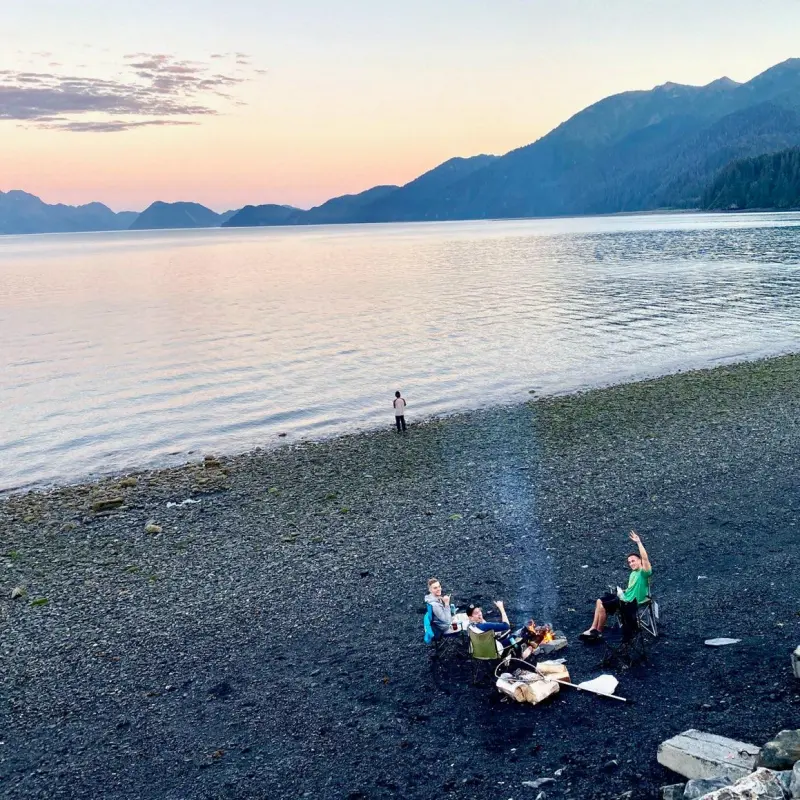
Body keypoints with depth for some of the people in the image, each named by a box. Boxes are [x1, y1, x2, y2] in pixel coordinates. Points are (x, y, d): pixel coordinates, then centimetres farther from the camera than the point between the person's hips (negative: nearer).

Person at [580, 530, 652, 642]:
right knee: (599, 601, 7)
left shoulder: (644, 572, -16)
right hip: (625, 597, 10)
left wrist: (638, 542, -35)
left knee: (602, 607, -14)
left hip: (630, 602, -10)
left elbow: (645, 557, -33)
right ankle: (593, 629, 8)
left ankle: (598, 632, 5)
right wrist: (621, 592, 6)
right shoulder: (633, 573, 14)